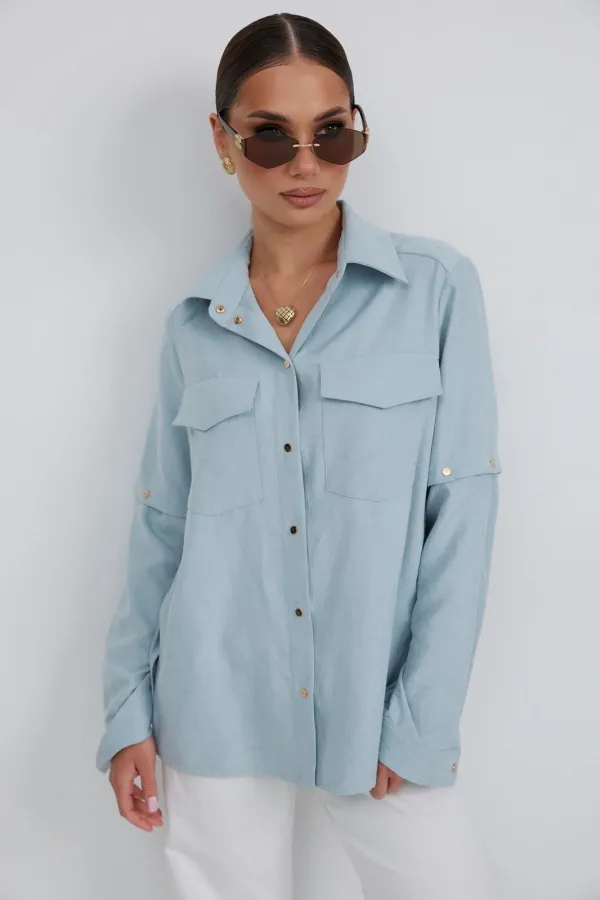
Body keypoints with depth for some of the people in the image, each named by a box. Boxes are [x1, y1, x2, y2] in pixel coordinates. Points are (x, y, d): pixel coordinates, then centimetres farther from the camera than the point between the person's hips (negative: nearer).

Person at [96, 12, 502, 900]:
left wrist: (422, 721, -8)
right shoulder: (193, 326, 4)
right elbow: (160, 526, 7)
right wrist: (127, 710, 5)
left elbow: (463, 512, -6)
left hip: (375, 701, -1)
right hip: (214, 709, 2)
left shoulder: (437, 287, -4)